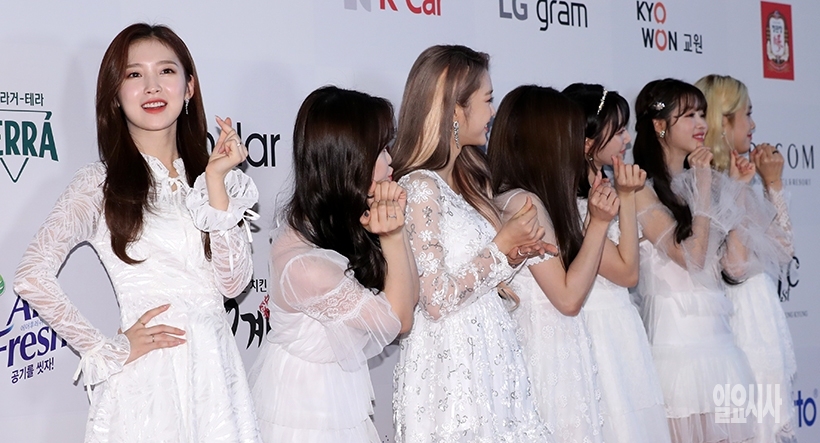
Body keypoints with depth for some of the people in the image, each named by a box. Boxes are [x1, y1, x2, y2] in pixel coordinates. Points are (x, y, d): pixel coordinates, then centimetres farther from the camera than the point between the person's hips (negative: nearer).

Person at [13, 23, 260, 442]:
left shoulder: (206, 176, 9)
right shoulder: (101, 182, -5)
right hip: (149, 376, -4)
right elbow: (32, 276, -14)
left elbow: (233, 282, -2)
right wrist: (109, 351, -11)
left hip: (216, 369, 4)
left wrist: (216, 180, -8)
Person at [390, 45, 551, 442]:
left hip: (488, 357, 8)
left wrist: (517, 249, -2)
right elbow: (438, 299, -21)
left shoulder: (466, 179, 10)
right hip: (451, 363, -8)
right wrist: (501, 248, -13)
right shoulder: (419, 187, -17)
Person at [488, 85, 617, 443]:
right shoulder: (524, 203, -17)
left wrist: (594, 218, 8)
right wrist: (598, 223, -13)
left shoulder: (533, 199, 10)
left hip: (559, 353, 9)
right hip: (548, 356, -9)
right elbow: (568, 297, -16)